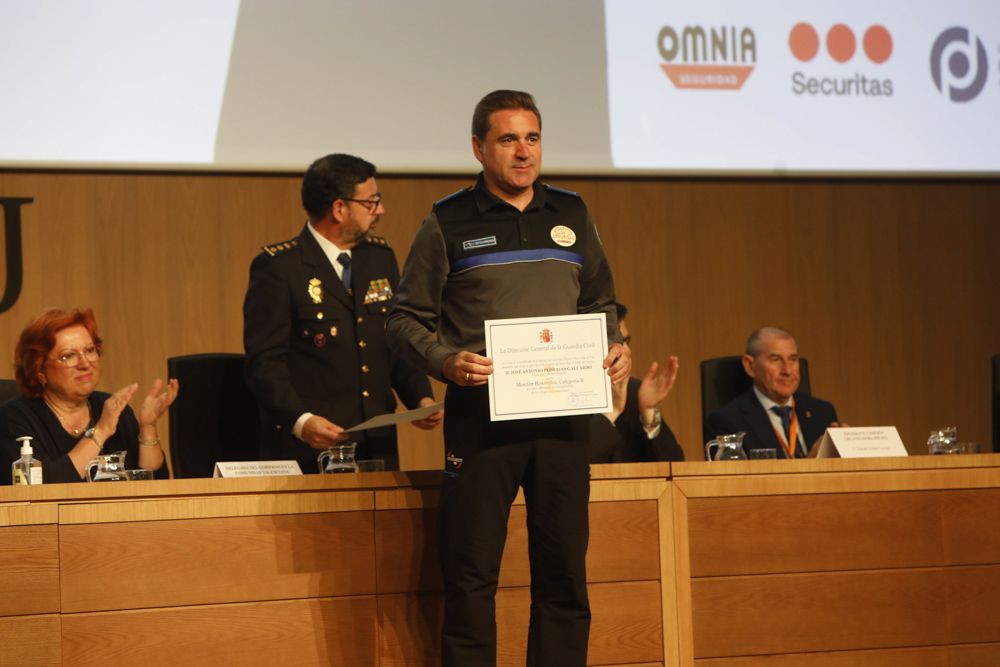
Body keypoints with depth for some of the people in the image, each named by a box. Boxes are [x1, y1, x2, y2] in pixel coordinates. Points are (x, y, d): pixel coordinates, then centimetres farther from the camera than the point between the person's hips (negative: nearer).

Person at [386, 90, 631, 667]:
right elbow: (407, 320, 2)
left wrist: (615, 346, 2)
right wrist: (446, 361, -16)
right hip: (481, 413, -3)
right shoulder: (448, 224, 1)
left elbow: (599, 302, 22)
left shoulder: (571, 214, 12)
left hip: (563, 412, 3)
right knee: (471, 574, -3)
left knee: (565, 569, 5)